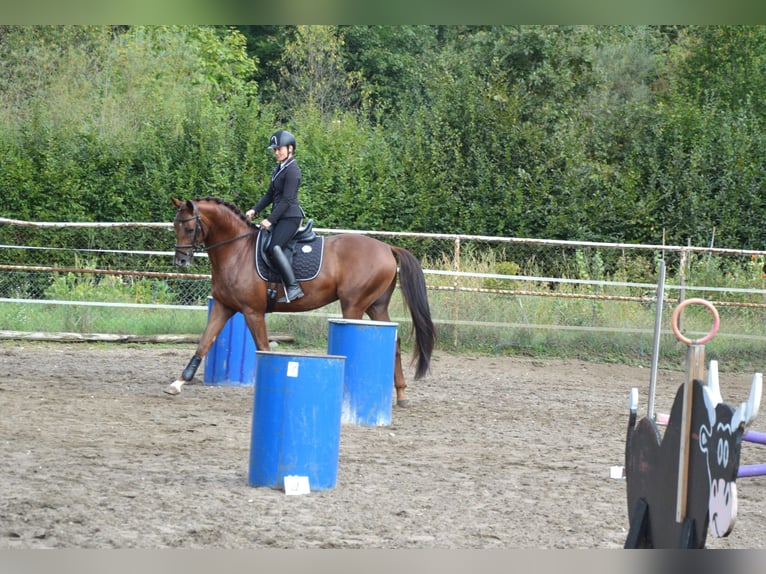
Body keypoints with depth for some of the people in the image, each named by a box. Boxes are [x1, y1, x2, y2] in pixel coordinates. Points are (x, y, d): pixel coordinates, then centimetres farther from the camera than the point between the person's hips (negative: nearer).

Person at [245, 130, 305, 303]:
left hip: (290, 217, -10)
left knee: (274, 247, -25)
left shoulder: (292, 170, -14)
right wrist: (255, 210, 7)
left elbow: (287, 200, -18)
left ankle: (293, 287, -27)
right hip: (281, 217, 10)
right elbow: (270, 195, 19)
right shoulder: (279, 169, 15)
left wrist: (270, 220, -19)